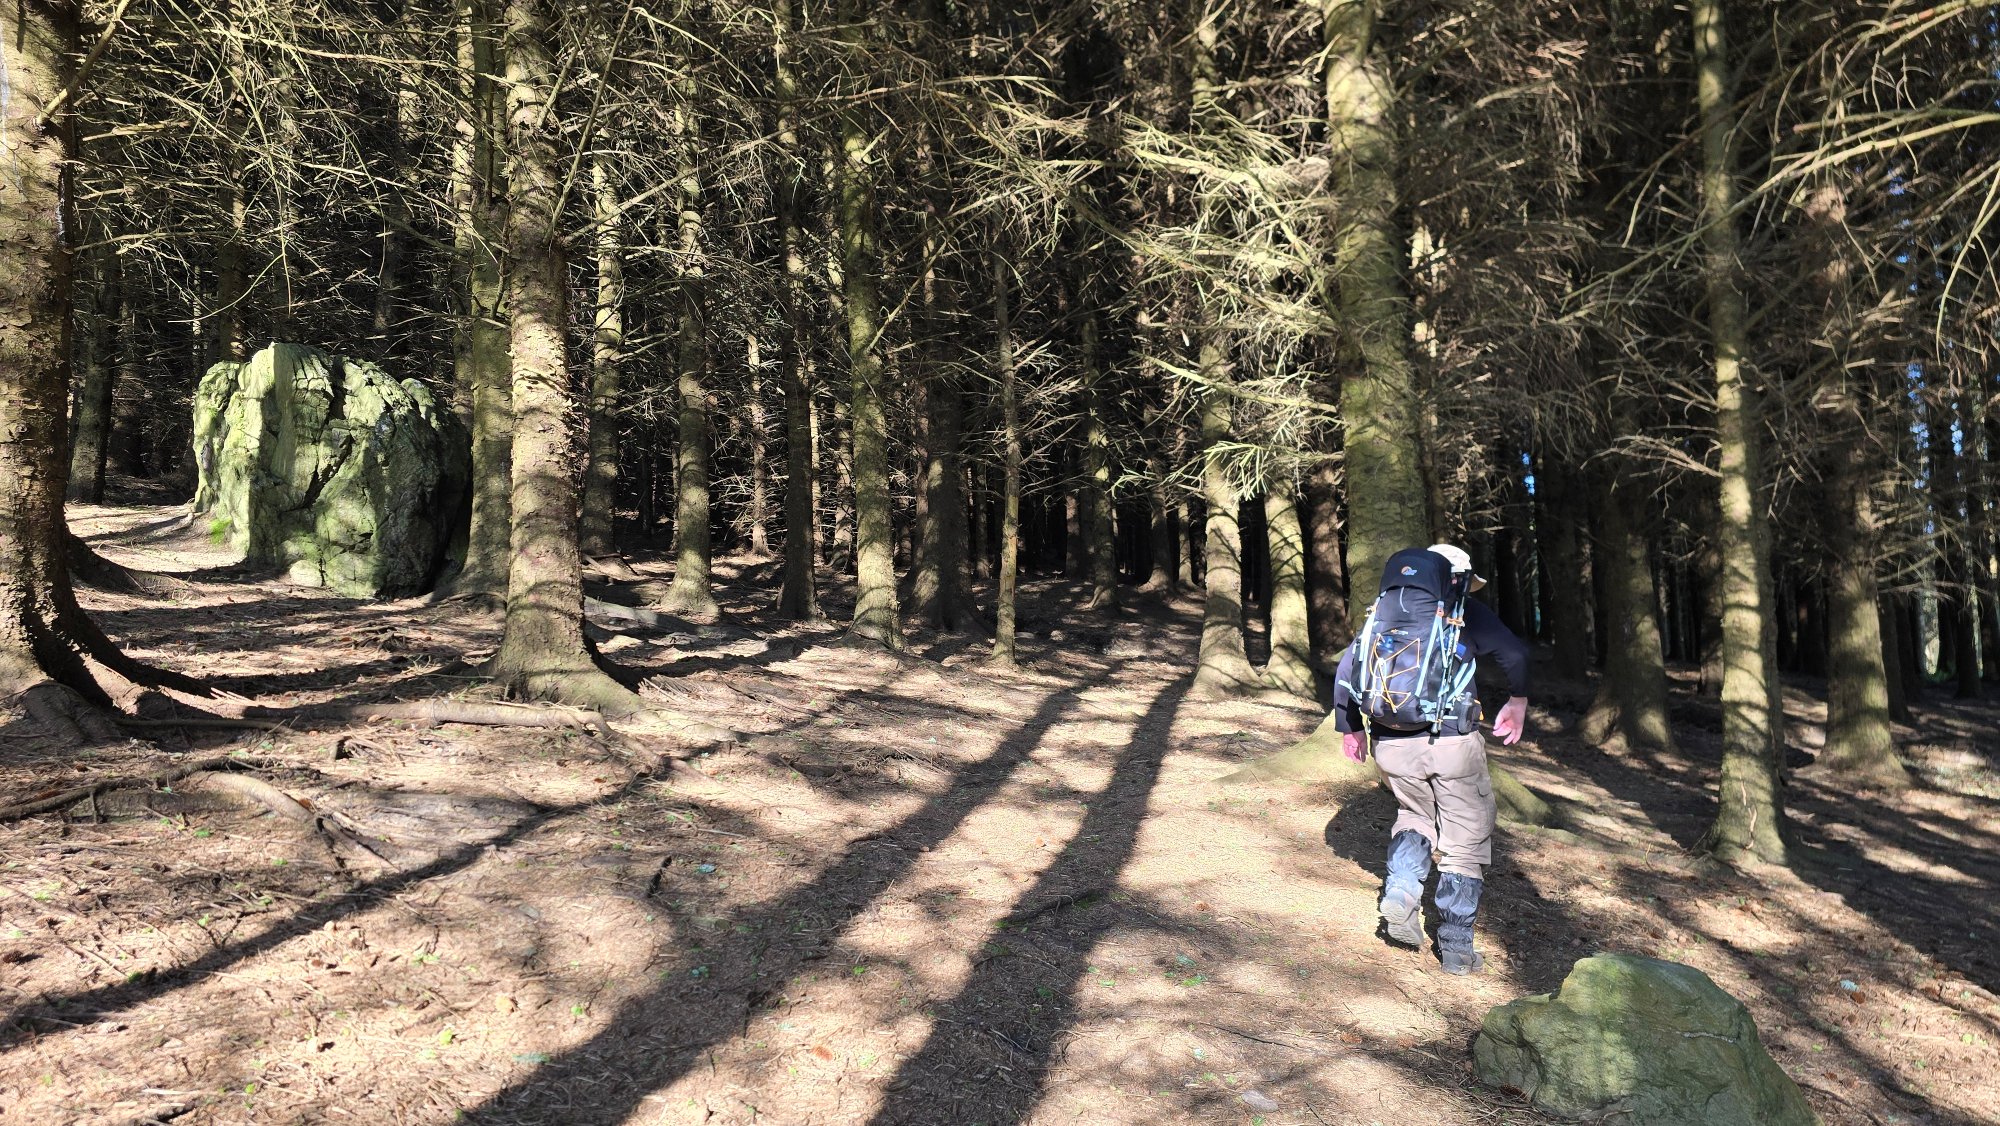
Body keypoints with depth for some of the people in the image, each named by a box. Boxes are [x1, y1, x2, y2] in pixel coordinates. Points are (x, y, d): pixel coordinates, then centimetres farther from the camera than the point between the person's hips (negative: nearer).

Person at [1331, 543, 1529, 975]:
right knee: (1465, 841, 10)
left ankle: (1401, 896, 4)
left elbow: (1347, 666, 11)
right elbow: (1515, 653, -11)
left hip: (1391, 744, 4)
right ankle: (1456, 947, 12)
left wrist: (1349, 726, 19)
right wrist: (1517, 703, 6)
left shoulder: (1384, 613, 14)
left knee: (1413, 816, 27)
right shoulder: (1468, 614, 3)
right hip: (1451, 743, -4)